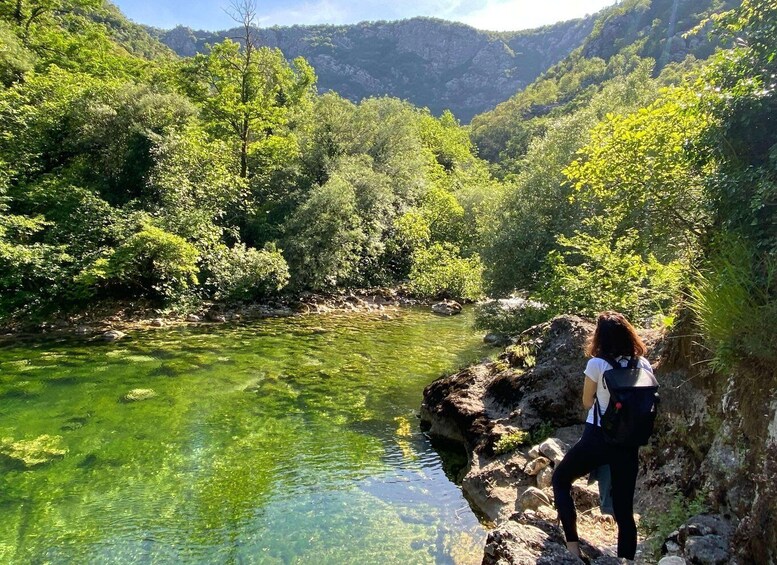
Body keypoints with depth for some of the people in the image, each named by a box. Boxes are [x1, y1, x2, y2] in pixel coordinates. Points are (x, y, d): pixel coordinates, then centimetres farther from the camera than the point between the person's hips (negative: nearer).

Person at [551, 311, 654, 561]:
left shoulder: (597, 364, -12)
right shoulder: (643, 365, -1)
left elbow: (587, 402, 1)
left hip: (598, 438, -4)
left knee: (560, 479, 17)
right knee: (624, 510, 15)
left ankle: (572, 545, 9)